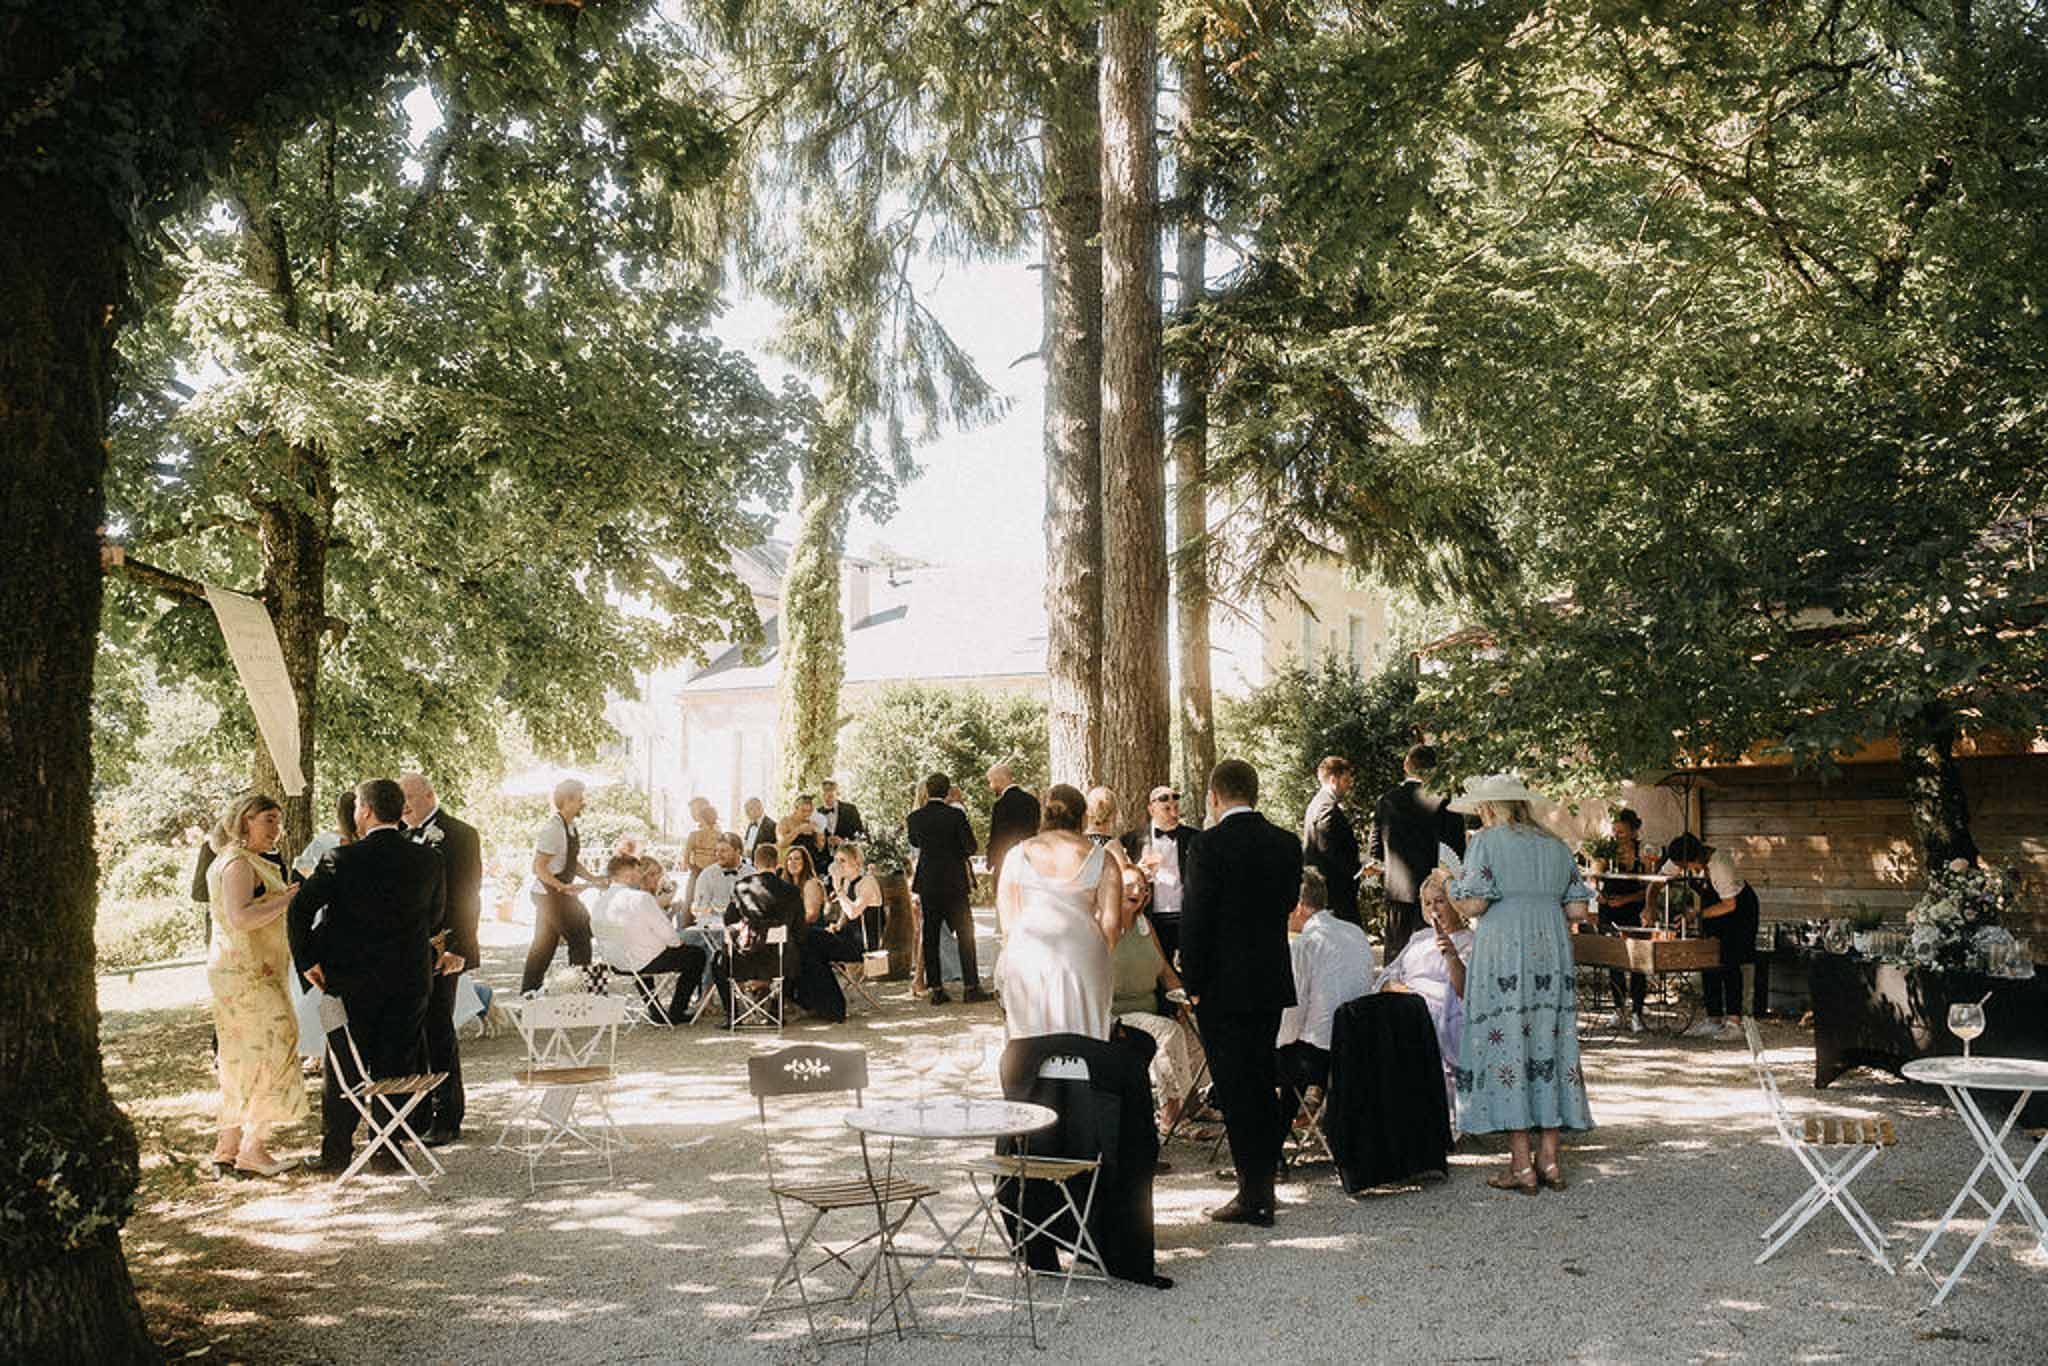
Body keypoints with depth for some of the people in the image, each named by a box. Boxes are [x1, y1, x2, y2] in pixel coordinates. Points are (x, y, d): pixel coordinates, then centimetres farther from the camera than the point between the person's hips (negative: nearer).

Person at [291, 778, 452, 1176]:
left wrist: (306, 961, -2)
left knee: (344, 1067, 12)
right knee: (396, 1067, 11)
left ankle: (336, 1151, 19)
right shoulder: (429, 860, -4)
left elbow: (300, 908, -13)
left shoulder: (342, 859, -13)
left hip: (351, 981, -2)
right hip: (410, 980, 2)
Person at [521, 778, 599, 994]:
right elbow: (538, 867, -21)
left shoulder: (571, 827, 8)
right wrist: (564, 887, -30)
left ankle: (528, 992, 22)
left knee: (543, 945, 14)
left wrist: (594, 880, 10)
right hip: (551, 895, -9)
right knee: (580, 940, -5)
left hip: (563, 895, 9)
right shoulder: (553, 829, -20)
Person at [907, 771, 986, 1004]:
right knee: (965, 934, 5)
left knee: (930, 936, 8)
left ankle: (936, 988, 8)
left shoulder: (915, 817, -3)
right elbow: (970, 847, -10)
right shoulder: (956, 815, -11)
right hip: (954, 882, -2)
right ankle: (971, 986, 4)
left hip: (928, 883, 3)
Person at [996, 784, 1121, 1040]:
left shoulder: (1017, 854, 7)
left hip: (1026, 955, 1)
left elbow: (1006, 916, 8)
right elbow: (1111, 922, 1)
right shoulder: (1102, 860, 3)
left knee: (1028, 1046, 7)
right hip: (1083, 954, -1)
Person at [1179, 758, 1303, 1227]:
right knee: (1262, 1084, 16)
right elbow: (1287, 905, 10)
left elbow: (1194, 918, -14)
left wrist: (1193, 984, -6)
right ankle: (1262, 1189, 22)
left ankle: (1253, 1197, 3)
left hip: (1224, 986, -6)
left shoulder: (1208, 846, -14)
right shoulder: (1287, 843, 4)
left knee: (1235, 1088, 0)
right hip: (1273, 981, 6)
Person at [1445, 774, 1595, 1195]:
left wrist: (1454, 885, 8)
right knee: (1548, 1045, 8)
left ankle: (1521, 1165, -3)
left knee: (1506, 1045, -3)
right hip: (1551, 954, 6)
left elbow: (1472, 905, -12)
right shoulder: (1555, 845, 14)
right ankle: (1549, 1159, 10)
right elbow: (1577, 910, 12)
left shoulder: (1487, 841, -3)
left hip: (1503, 952, -6)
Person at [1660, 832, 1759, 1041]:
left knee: (1729, 963, -13)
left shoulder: (1720, 863, -34)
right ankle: (1714, 1020, 6)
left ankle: (1734, 1022, -12)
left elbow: (1730, 905, -28)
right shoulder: (1680, 860, -16)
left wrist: (1697, 915, -33)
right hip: (1712, 904, 7)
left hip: (1738, 906, -7)